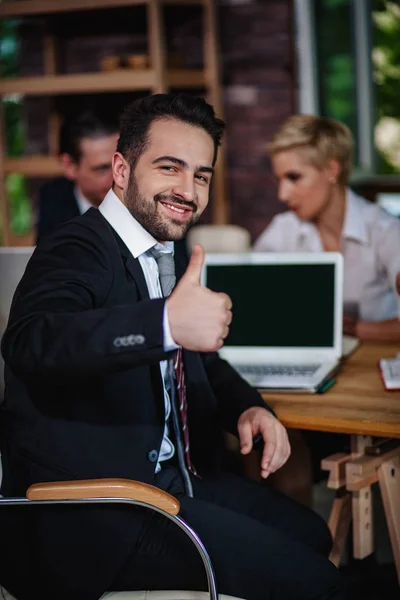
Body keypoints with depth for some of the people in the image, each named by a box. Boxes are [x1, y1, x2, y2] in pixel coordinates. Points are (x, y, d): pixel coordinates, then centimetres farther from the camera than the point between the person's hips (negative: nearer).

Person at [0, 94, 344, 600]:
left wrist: (250, 408, 0)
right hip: (90, 514, -9)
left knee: (310, 534, 16)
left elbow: (201, 359, 22)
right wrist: (167, 323, -54)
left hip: (168, 475, 9)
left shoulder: (166, 256, 11)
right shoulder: (77, 252, -17)